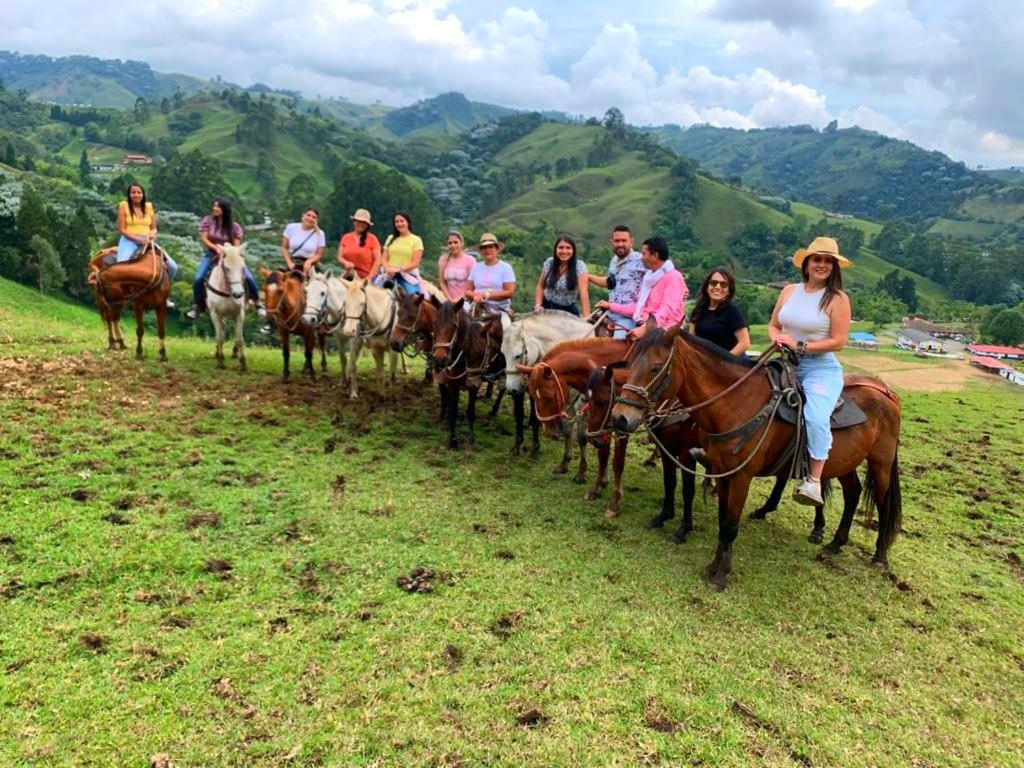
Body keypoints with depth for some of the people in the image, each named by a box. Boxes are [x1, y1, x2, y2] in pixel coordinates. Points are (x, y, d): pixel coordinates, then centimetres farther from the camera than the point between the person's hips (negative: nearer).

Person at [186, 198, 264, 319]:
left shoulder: (234, 226, -5)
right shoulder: (207, 221, -3)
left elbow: (237, 245, -6)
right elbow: (204, 239, -6)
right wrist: (216, 248, -22)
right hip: (212, 254, 0)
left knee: (249, 278, -15)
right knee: (199, 278, -19)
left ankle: (257, 303, 6)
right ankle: (196, 306, 1)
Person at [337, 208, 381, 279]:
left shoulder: (372, 238, 1)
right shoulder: (345, 238, 10)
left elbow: (377, 260, -3)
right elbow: (340, 257, 10)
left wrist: (369, 277, -11)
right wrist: (345, 263, -13)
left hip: (366, 278, -3)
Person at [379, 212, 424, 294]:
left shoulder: (416, 240, 2)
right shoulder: (391, 238, 14)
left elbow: (415, 262, -5)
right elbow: (384, 259, 11)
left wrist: (399, 269, -17)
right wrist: (388, 269, -11)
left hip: (408, 275, -3)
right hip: (390, 275, 4)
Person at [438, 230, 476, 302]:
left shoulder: (470, 260, -5)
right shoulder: (443, 260, 5)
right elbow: (442, 283, 5)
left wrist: (460, 299, -12)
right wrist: (450, 299, -6)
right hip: (450, 300, 3)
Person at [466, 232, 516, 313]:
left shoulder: (505, 267, 2)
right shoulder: (476, 267, 14)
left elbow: (510, 292, -7)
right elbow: (467, 290, 14)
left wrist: (487, 295, -13)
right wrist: (475, 295, -10)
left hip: (500, 309, -3)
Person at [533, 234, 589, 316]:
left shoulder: (579, 266, -14)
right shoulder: (549, 262, -2)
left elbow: (583, 293, -22)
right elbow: (540, 286, 7)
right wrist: (538, 305, -9)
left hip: (568, 310, -3)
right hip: (546, 308, 3)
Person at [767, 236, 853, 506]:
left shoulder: (838, 299, -6)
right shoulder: (790, 291, 9)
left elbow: (838, 341, -11)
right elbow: (773, 325, 16)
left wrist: (800, 346, -18)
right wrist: (776, 337, -8)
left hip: (822, 369, -6)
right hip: (786, 364, 6)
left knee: (815, 417, -28)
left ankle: (814, 481, -24)